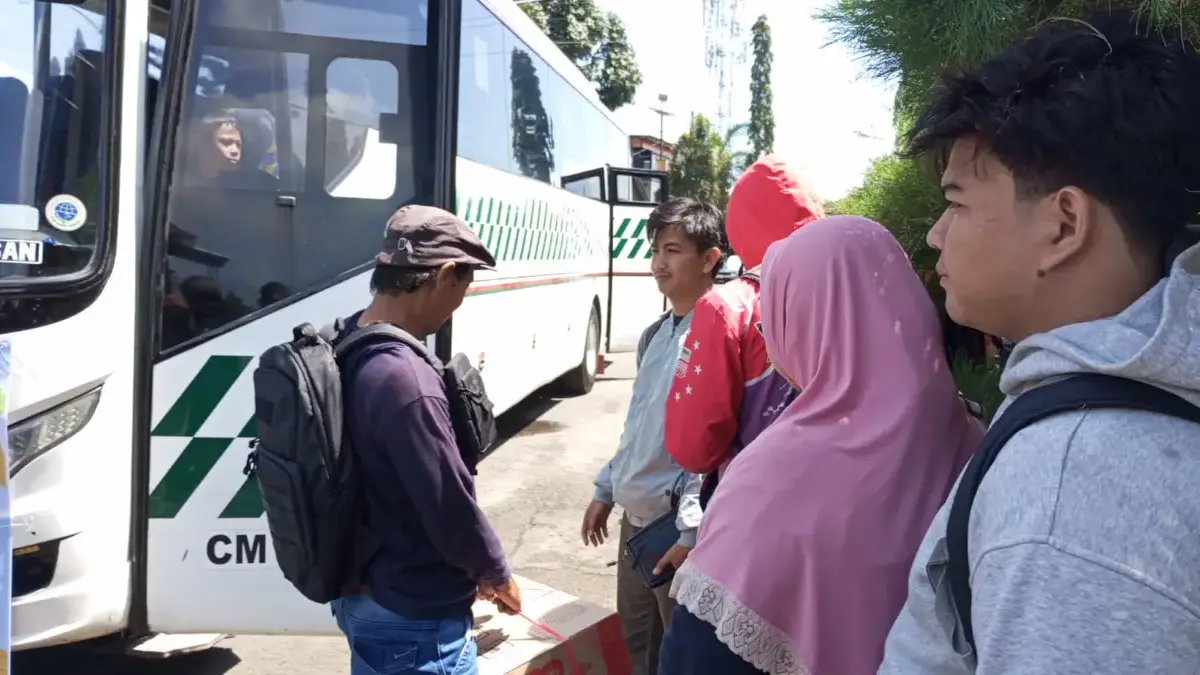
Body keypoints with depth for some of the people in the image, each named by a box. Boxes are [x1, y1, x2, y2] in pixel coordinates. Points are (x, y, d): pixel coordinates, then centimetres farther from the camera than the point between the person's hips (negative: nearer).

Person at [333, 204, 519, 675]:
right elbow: (451, 508, -22)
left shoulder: (342, 349, -1)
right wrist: (497, 575, -3)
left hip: (360, 596, 9)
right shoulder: (405, 380, -31)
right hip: (414, 621, -9)